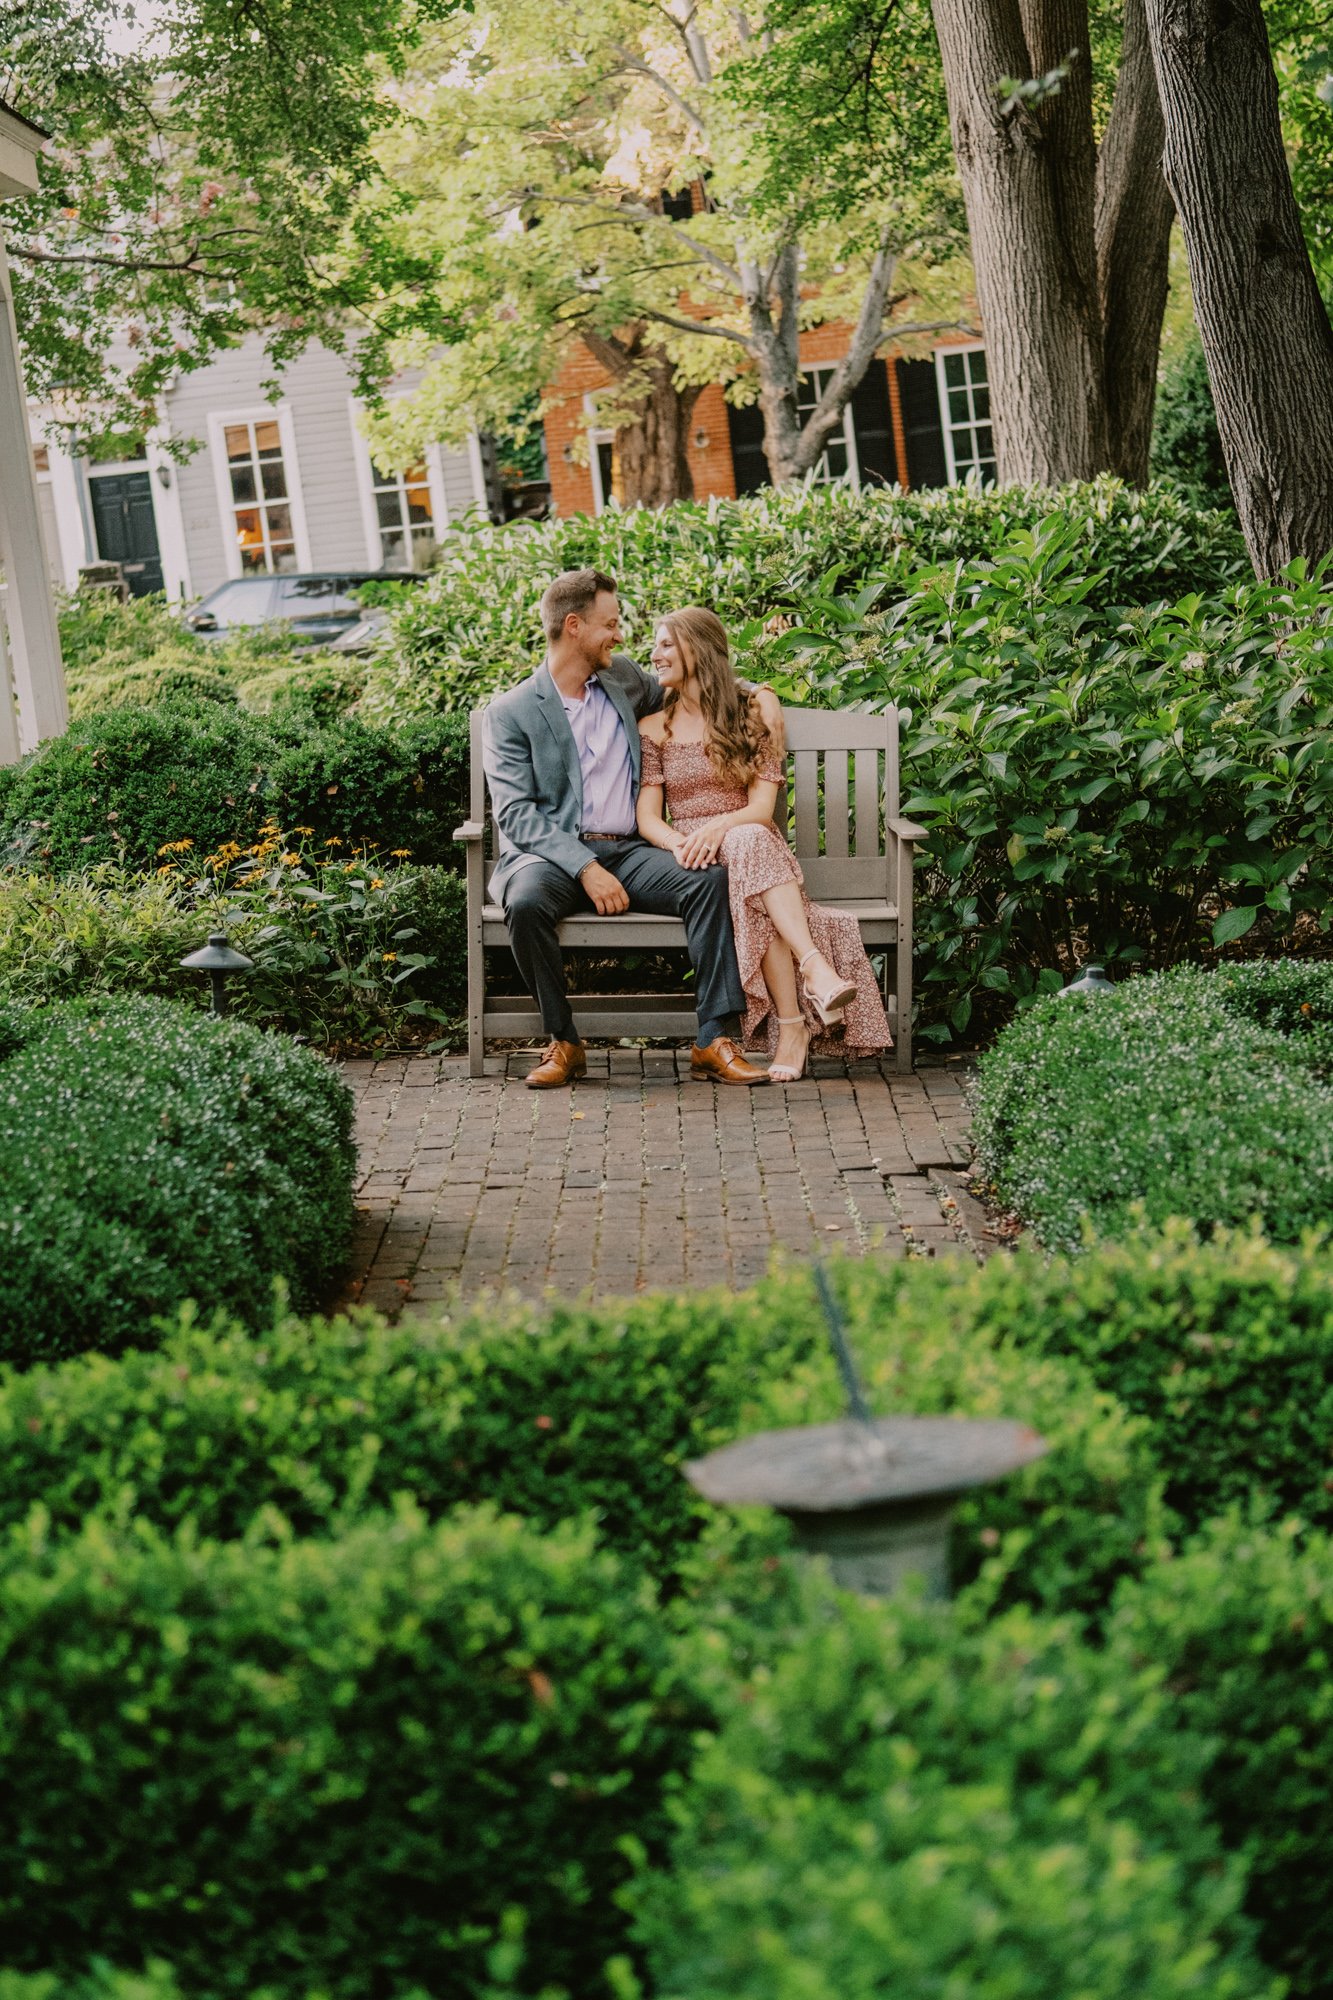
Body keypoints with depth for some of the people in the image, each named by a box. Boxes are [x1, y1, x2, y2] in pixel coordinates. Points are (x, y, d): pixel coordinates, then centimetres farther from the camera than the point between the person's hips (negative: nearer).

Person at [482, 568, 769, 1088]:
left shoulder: (625, 678, 16)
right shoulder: (510, 713, 0)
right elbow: (515, 813, -10)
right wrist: (585, 866, -22)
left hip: (628, 850, 4)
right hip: (553, 852, -4)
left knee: (709, 881, -24)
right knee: (526, 902, -37)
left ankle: (715, 1041, -26)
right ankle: (563, 1042, -18)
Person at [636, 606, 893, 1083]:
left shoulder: (756, 708, 8)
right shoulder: (654, 727, 13)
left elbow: (762, 807, -1)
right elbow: (647, 817, 3)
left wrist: (720, 826, -23)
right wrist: (680, 843, -20)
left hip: (752, 846, 0)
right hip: (690, 861, 0)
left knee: (748, 841, -39)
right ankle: (815, 968, -49)